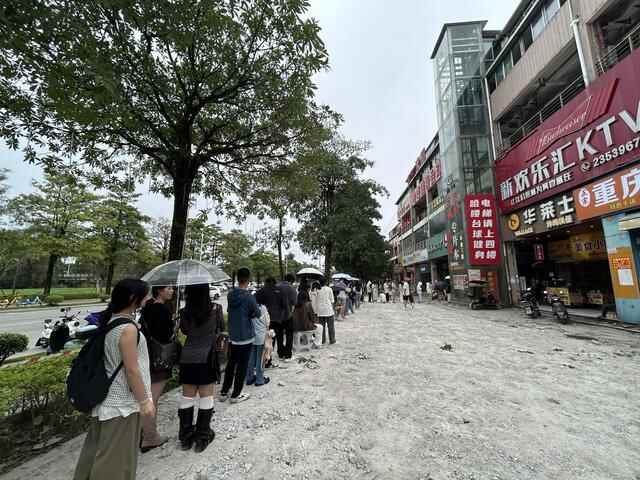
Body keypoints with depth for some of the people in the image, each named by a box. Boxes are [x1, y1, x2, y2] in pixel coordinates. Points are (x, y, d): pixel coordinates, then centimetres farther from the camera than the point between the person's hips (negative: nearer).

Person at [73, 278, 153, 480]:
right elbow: (132, 370, -23)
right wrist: (144, 401, -13)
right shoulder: (128, 328, -27)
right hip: (122, 401, -8)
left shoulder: (110, 320, 0)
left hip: (106, 395, 8)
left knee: (99, 445, 26)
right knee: (117, 453, 12)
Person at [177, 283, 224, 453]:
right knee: (206, 396, 10)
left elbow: (184, 331, 11)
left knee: (187, 396, 16)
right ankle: (202, 437, 21)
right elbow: (221, 328, 4)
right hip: (207, 357, -2)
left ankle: (185, 438, 29)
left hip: (187, 358, 3)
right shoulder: (216, 308, -12)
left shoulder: (185, 312, -6)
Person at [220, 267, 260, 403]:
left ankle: (224, 392, 30)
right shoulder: (249, 297, -21)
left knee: (231, 364, 20)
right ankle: (235, 395, 20)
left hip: (233, 336, 6)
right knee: (242, 366, 9)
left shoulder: (230, 295, -4)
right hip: (246, 337, -6)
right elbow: (258, 314, -10)